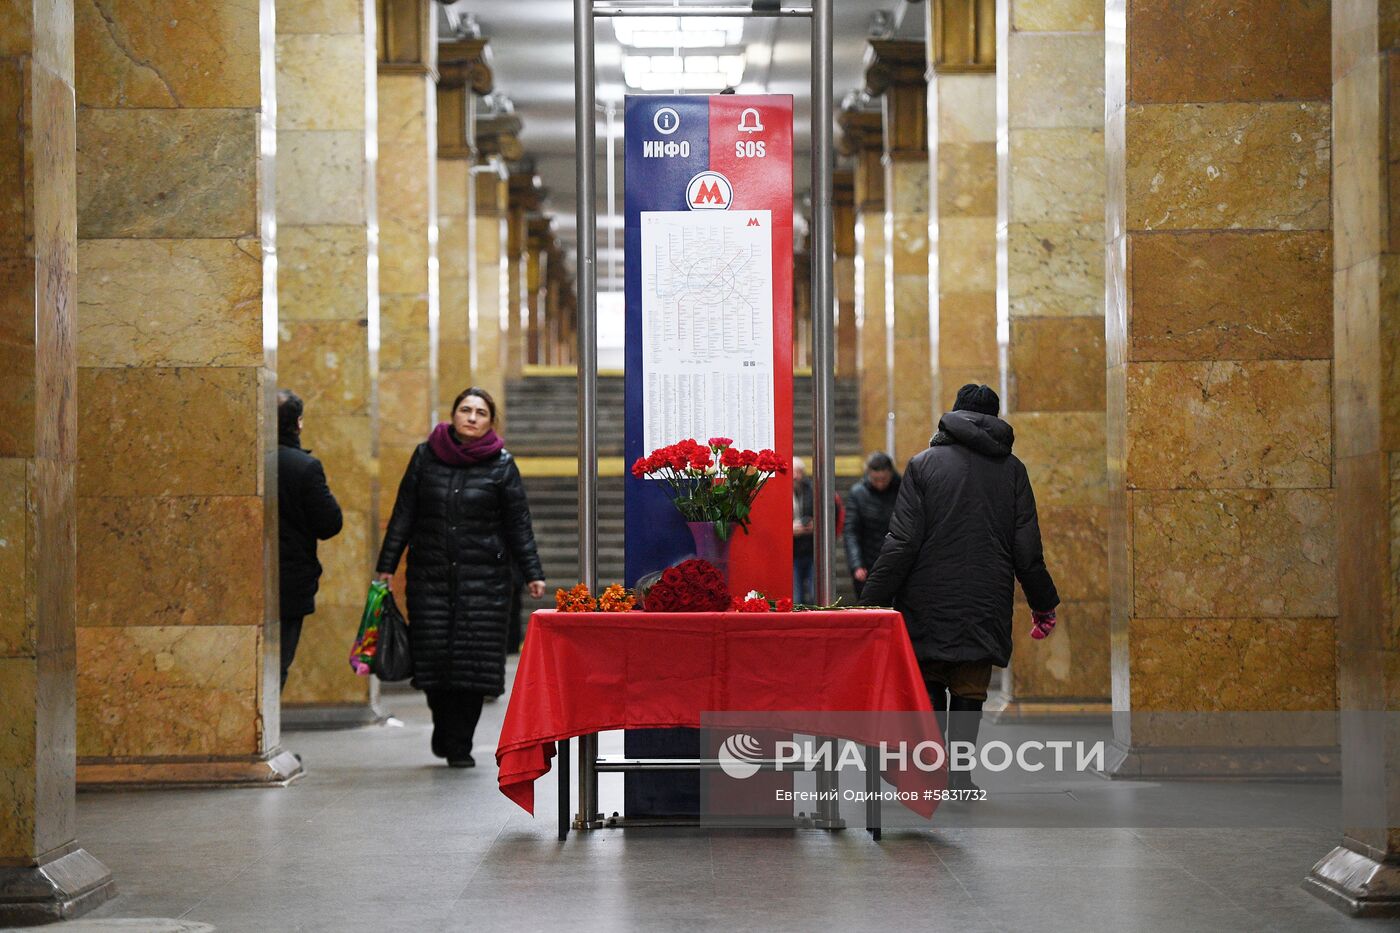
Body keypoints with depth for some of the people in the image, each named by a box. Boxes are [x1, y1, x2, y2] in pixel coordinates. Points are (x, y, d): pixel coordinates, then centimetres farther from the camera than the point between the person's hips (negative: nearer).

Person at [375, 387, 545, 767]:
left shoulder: (501, 465, 4)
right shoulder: (426, 455, 8)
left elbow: (519, 524, 5)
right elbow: (404, 513, 10)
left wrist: (533, 574, -1)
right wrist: (387, 565, 5)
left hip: (483, 578, -1)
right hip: (430, 575, 1)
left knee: (474, 660, -5)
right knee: (433, 656, -3)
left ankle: (458, 743, 6)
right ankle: (445, 730, 20)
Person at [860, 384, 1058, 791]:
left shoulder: (923, 464, -2)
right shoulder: (1011, 468, 5)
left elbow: (901, 543, -8)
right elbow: (1027, 548, 4)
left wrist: (872, 602, -4)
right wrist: (1043, 604, 14)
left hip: (929, 601, -1)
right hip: (985, 604, 1)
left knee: (928, 686, 10)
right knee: (970, 690, 6)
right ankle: (960, 776, -1)